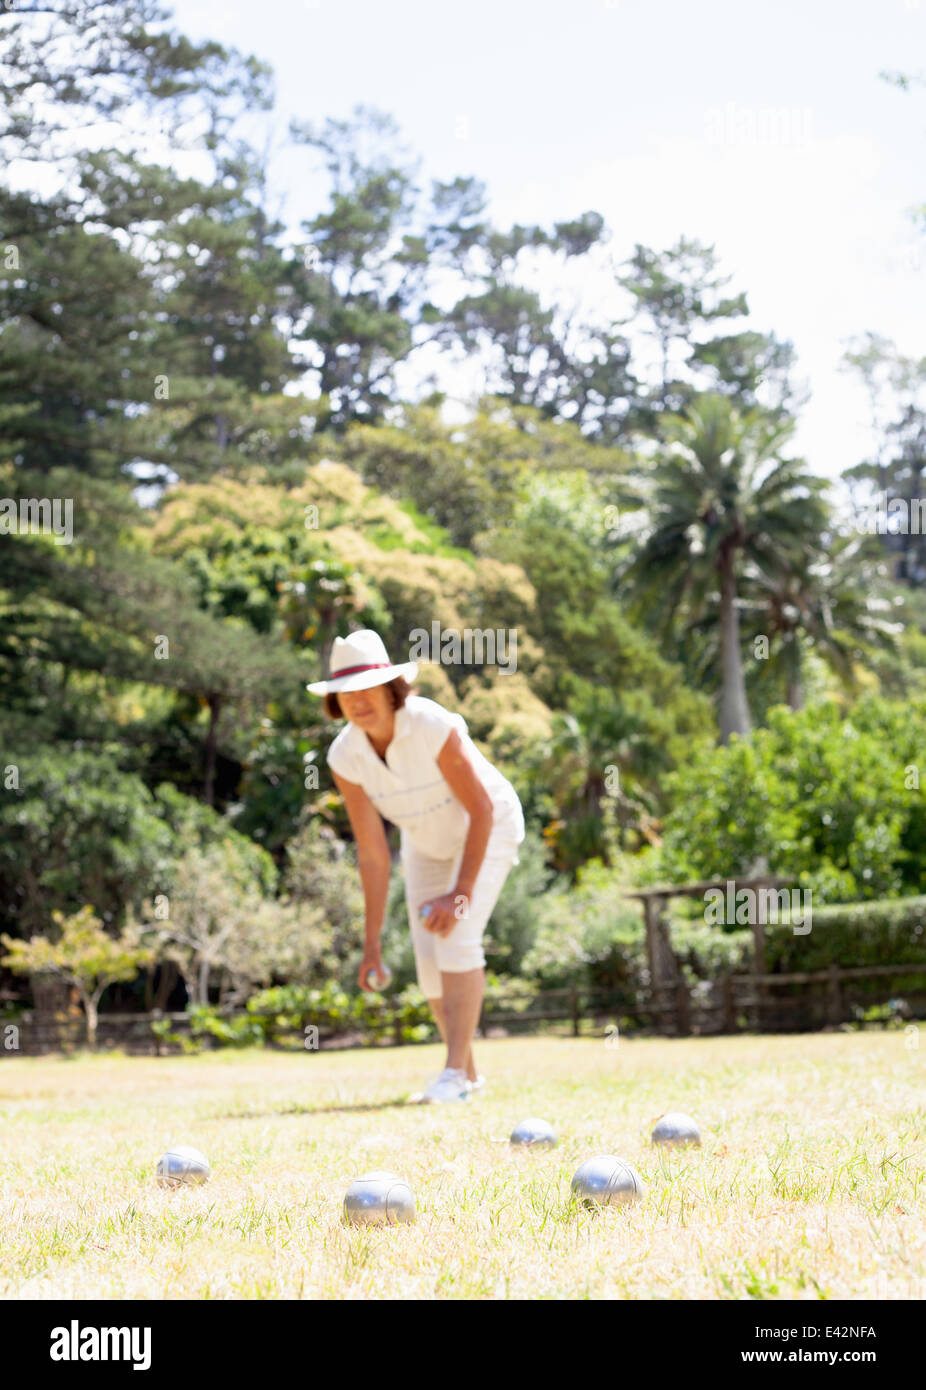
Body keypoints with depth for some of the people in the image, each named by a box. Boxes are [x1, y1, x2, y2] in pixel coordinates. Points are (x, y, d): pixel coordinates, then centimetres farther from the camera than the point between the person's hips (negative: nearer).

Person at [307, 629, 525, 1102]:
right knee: (430, 958, 1)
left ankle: (455, 1070, -15)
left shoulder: (435, 727, -36)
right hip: (426, 843, 5)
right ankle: (469, 1071, 21)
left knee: (457, 939, -22)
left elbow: (482, 809, -27)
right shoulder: (345, 757, -22)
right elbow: (373, 854, -17)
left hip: (488, 829, -5)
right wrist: (372, 942, -17)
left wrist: (461, 895, -31)